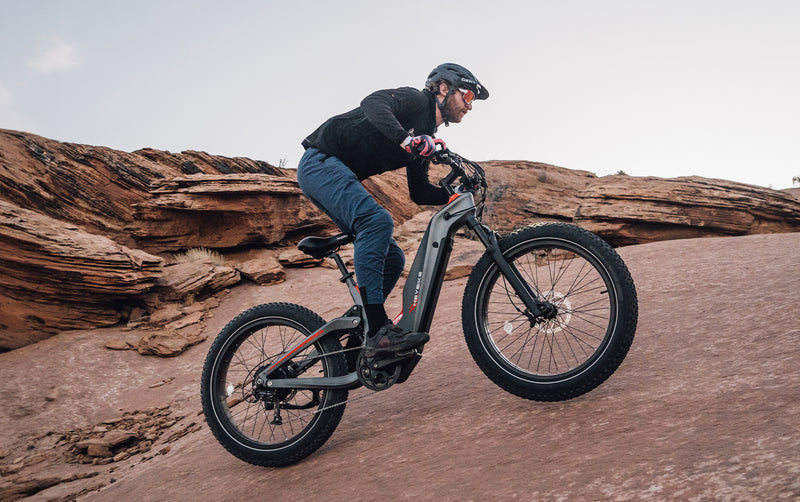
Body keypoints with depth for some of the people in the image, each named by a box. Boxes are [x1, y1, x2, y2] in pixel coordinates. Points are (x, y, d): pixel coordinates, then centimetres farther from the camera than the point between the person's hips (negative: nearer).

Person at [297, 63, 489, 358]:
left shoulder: (426, 137, 18)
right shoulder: (415, 100, -7)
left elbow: (419, 193, 18)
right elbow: (373, 103, -28)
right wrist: (405, 139, -43)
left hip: (339, 177, 10)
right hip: (321, 162, -10)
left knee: (392, 259, 4)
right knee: (378, 220, -32)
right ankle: (378, 332, -34)